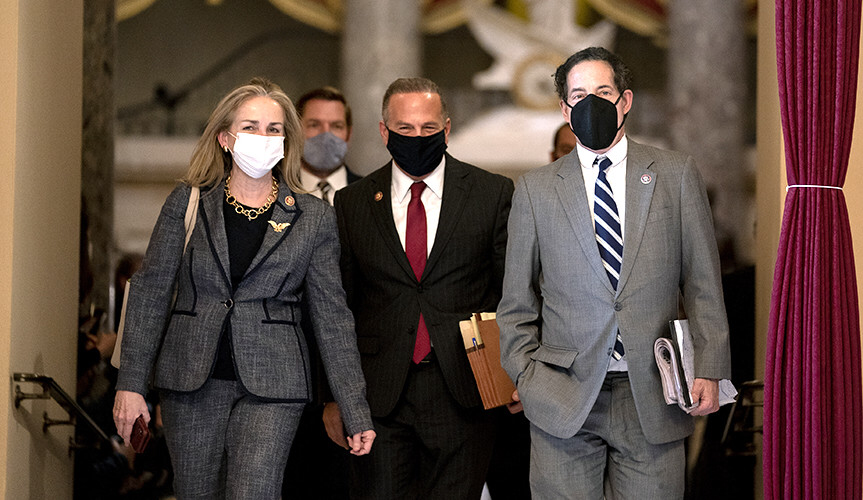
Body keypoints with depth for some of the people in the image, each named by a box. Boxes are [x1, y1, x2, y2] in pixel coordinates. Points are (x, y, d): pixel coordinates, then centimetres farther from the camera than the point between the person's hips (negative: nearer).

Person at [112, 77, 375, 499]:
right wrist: (131, 384, -2)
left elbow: (332, 320, 3)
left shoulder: (313, 218, 3)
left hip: (270, 388, -1)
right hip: (191, 384, 2)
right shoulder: (187, 203, 4)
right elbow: (150, 292, 5)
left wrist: (356, 415, 0)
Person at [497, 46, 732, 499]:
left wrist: (708, 369, -1)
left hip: (652, 396, 0)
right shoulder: (535, 189, 9)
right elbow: (517, 301, 12)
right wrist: (525, 376, 3)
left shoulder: (676, 175, 8)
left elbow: (703, 283, 7)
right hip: (564, 400, 0)